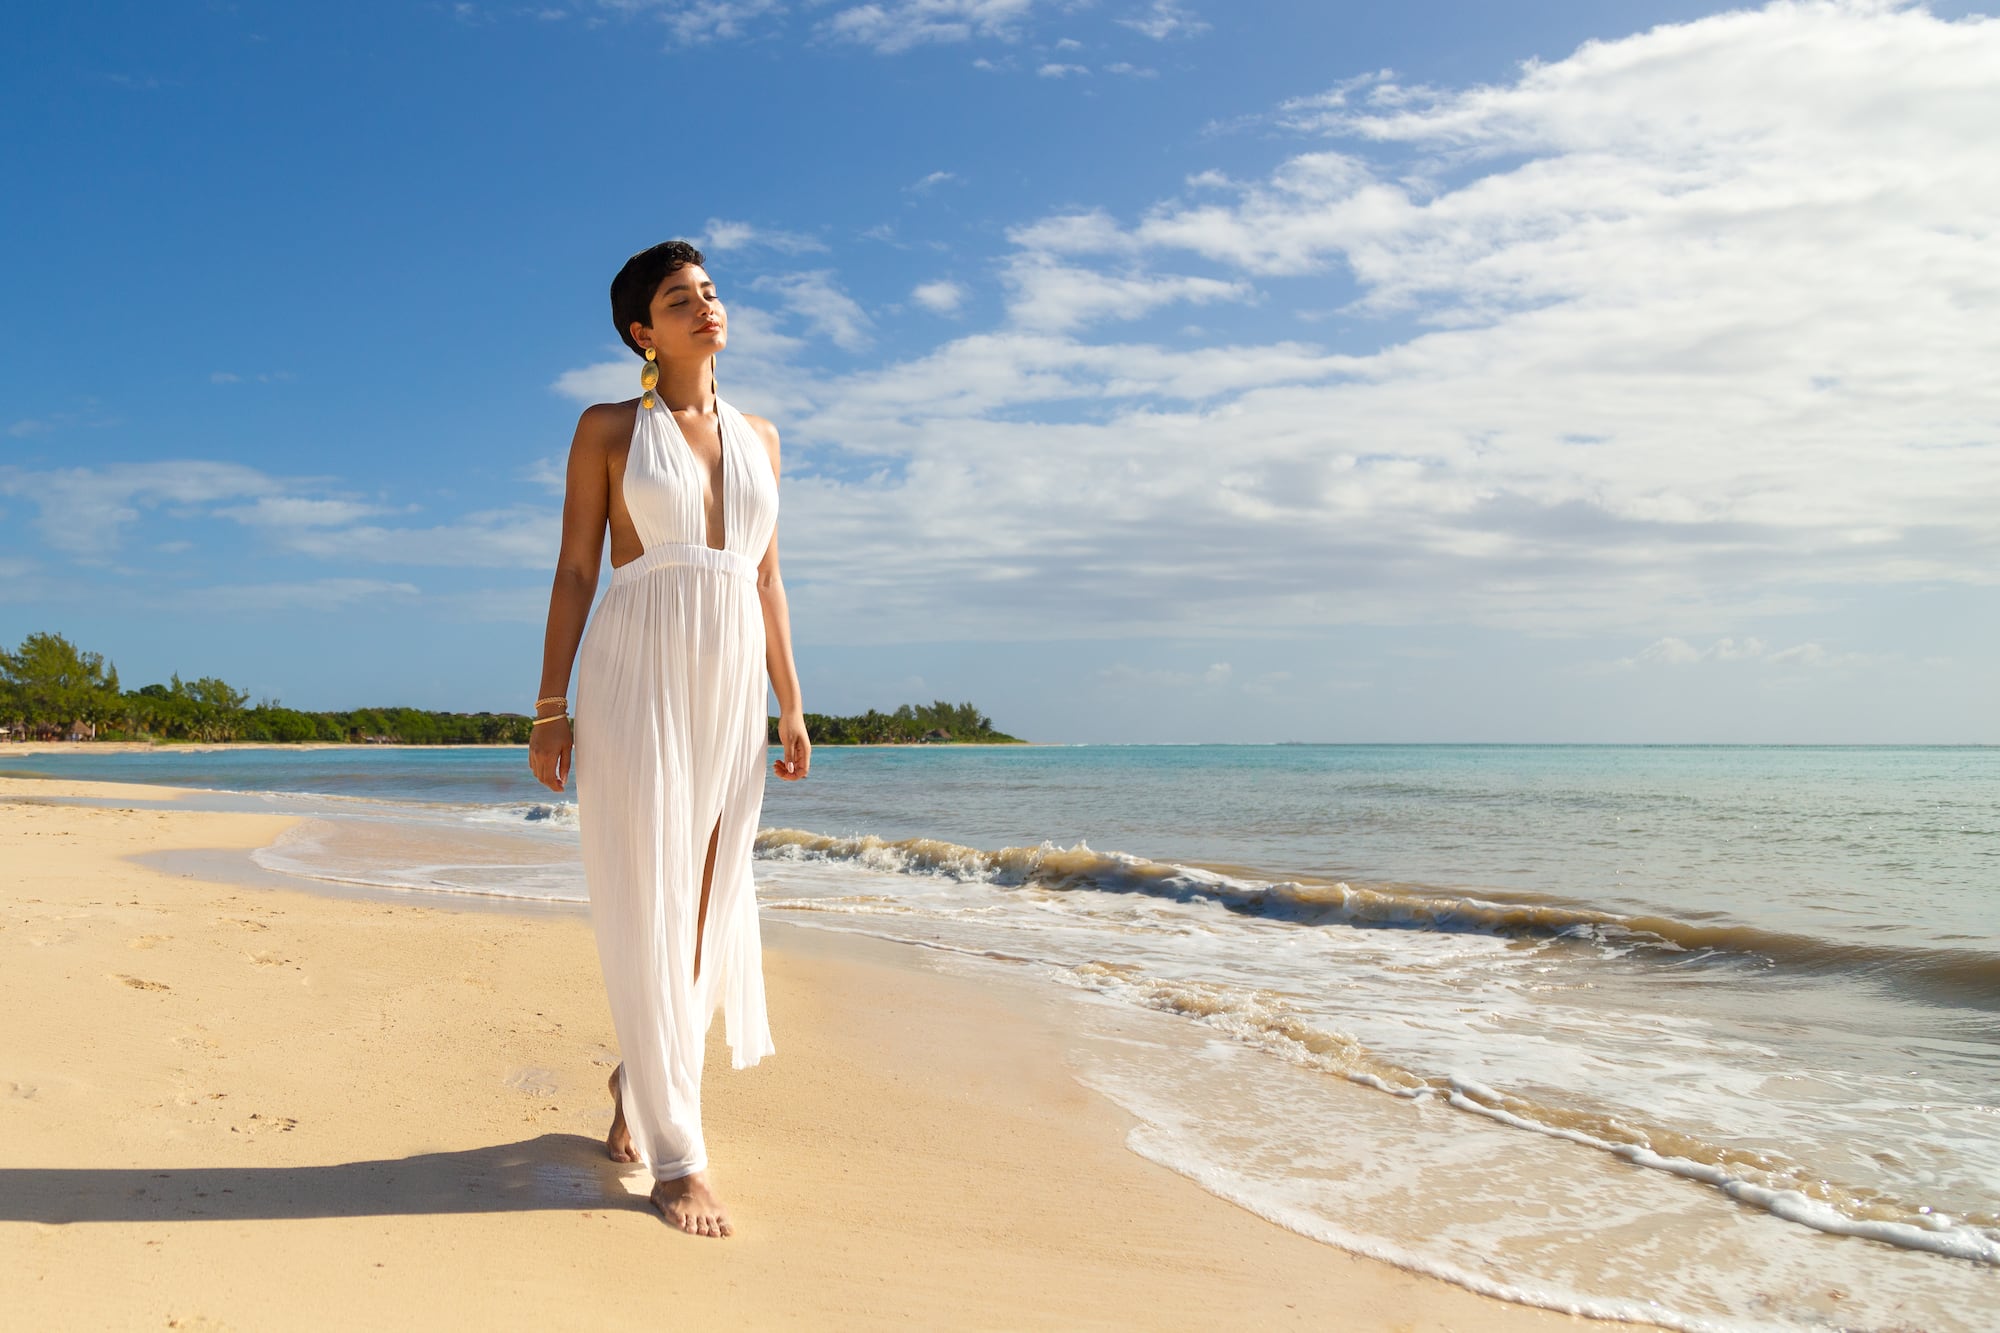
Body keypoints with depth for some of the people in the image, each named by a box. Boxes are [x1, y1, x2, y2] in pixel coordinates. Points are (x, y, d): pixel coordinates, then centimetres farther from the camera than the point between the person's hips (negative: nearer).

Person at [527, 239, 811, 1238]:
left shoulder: (757, 436, 15)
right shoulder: (607, 428, 4)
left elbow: (767, 576, 15)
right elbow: (574, 571, 1)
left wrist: (791, 704, 10)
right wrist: (551, 708, -5)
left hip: (732, 685, 5)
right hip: (637, 677, -4)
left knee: (710, 902, 8)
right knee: (647, 906, -6)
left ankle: (638, 1079, 33)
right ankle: (676, 1155, 2)